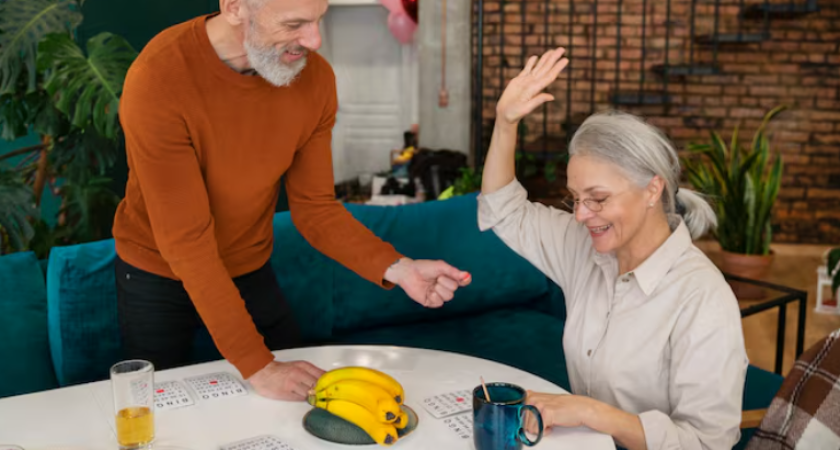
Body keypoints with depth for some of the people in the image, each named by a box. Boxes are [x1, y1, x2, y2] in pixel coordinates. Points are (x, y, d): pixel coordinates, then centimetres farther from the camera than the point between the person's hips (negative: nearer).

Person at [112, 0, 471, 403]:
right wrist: (256, 366, -30)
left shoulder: (315, 78, -17)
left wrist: (396, 268, -25)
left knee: (302, 396, 13)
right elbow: (186, 241, -30)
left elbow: (315, 208, -9)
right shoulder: (157, 80, -32)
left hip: (251, 270, 4)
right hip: (159, 276, -3)